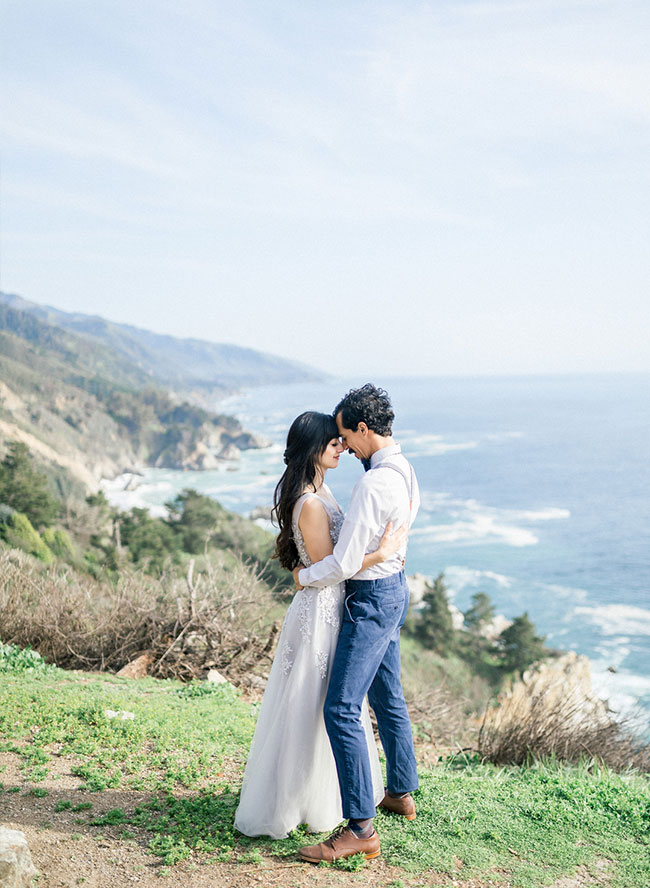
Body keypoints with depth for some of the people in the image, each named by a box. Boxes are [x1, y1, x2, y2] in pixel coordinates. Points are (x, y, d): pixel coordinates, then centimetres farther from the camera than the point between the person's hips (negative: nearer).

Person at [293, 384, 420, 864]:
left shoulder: (372, 484, -26)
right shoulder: (405, 471, 5)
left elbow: (345, 563, -25)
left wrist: (303, 576, -5)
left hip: (371, 600, -10)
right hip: (394, 588, 10)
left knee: (342, 709, -8)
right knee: (388, 699, 22)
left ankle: (361, 828, -3)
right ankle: (401, 794, 38)